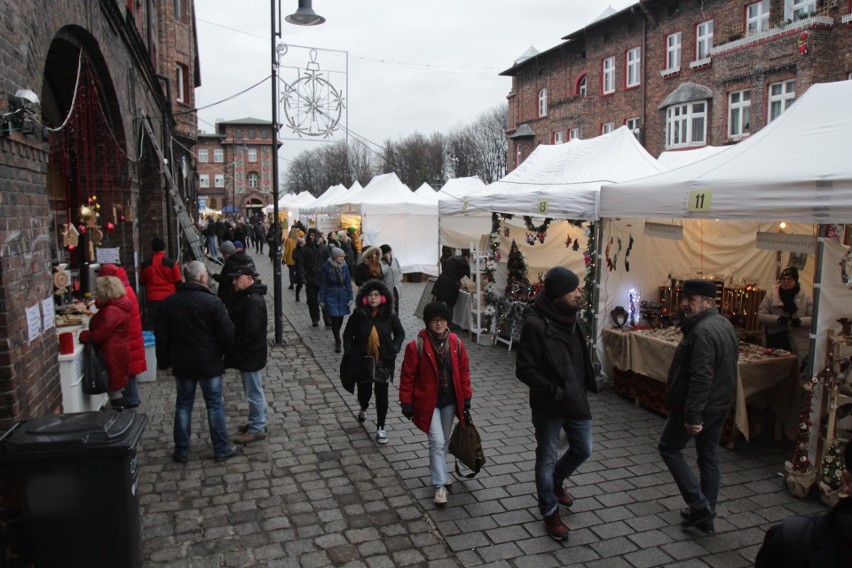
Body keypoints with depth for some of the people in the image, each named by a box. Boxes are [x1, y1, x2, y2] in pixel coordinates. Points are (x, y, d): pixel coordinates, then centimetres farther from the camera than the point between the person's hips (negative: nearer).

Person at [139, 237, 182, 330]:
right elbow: (178, 282, -3)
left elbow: (142, 282, 11)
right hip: (169, 299, -1)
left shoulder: (145, 265, -1)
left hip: (152, 299, 2)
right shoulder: (171, 263, -8)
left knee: (151, 325, 6)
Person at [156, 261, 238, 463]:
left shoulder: (169, 302, -1)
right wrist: (223, 352, 4)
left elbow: (161, 336, 4)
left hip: (181, 364, 4)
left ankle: (181, 451, 21)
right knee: (215, 405, 8)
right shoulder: (213, 302, -16)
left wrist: (164, 361, 14)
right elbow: (227, 335, -16)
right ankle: (221, 449, 15)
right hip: (209, 364, -4)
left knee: (183, 405, 15)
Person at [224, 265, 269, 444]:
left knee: (254, 392, 1)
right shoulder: (245, 296, 11)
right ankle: (257, 422, 32)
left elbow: (251, 332, -27)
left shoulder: (254, 301, -22)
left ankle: (257, 428, 11)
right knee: (253, 391, 19)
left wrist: (236, 350, -16)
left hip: (250, 355, -10)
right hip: (246, 354, 10)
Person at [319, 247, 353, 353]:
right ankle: (338, 342, 4)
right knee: (335, 319, -7)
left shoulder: (344, 267, -3)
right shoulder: (327, 267, -11)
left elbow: (348, 283, 2)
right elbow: (323, 284, -4)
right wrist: (322, 299, -4)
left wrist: (350, 297, -3)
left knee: (340, 318, 13)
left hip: (342, 296, 3)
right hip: (331, 297, -3)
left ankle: (337, 337, 35)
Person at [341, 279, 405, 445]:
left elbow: (400, 333, 7)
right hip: (362, 362, 0)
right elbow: (347, 335, 3)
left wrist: (394, 350, -6)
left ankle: (380, 428, 20)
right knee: (364, 393, 14)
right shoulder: (358, 316, -9)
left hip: (383, 363, 0)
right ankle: (363, 408, 51)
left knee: (382, 395, 2)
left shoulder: (389, 316, -7)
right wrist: (350, 353, -7)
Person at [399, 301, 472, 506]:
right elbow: (407, 376, -10)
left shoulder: (456, 343, -6)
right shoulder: (417, 346, -17)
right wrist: (406, 402, -8)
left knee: (444, 440, 18)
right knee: (437, 442, -7)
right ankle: (440, 485, 5)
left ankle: (438, 471, 40)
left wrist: (466, 397, 5)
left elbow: (463, 371, 4)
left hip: (450, 401, 4)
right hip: (428, 401, -4)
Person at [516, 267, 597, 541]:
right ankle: (550, 512, 31)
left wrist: (583, 389, 9)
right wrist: (556, 392, -25)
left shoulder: (569, 317, 1)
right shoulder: (535, 323, -23)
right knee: (547, 459, 10)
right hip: (548, 406, -7)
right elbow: (524, 370, -22)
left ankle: (556, 482, 49)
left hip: (576, 400, 7)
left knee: (583, 450, 21)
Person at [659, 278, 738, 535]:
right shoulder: (724, 324, 9)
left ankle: (699, 503, 4)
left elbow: (701, 378, -29)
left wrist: (693, 416, -27)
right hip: (720, 404, 9)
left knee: (669, 448, 8)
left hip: (698, 406, -9)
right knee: (709, 456, 16)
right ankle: (706, 514, 25)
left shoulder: (703, 331, -25)